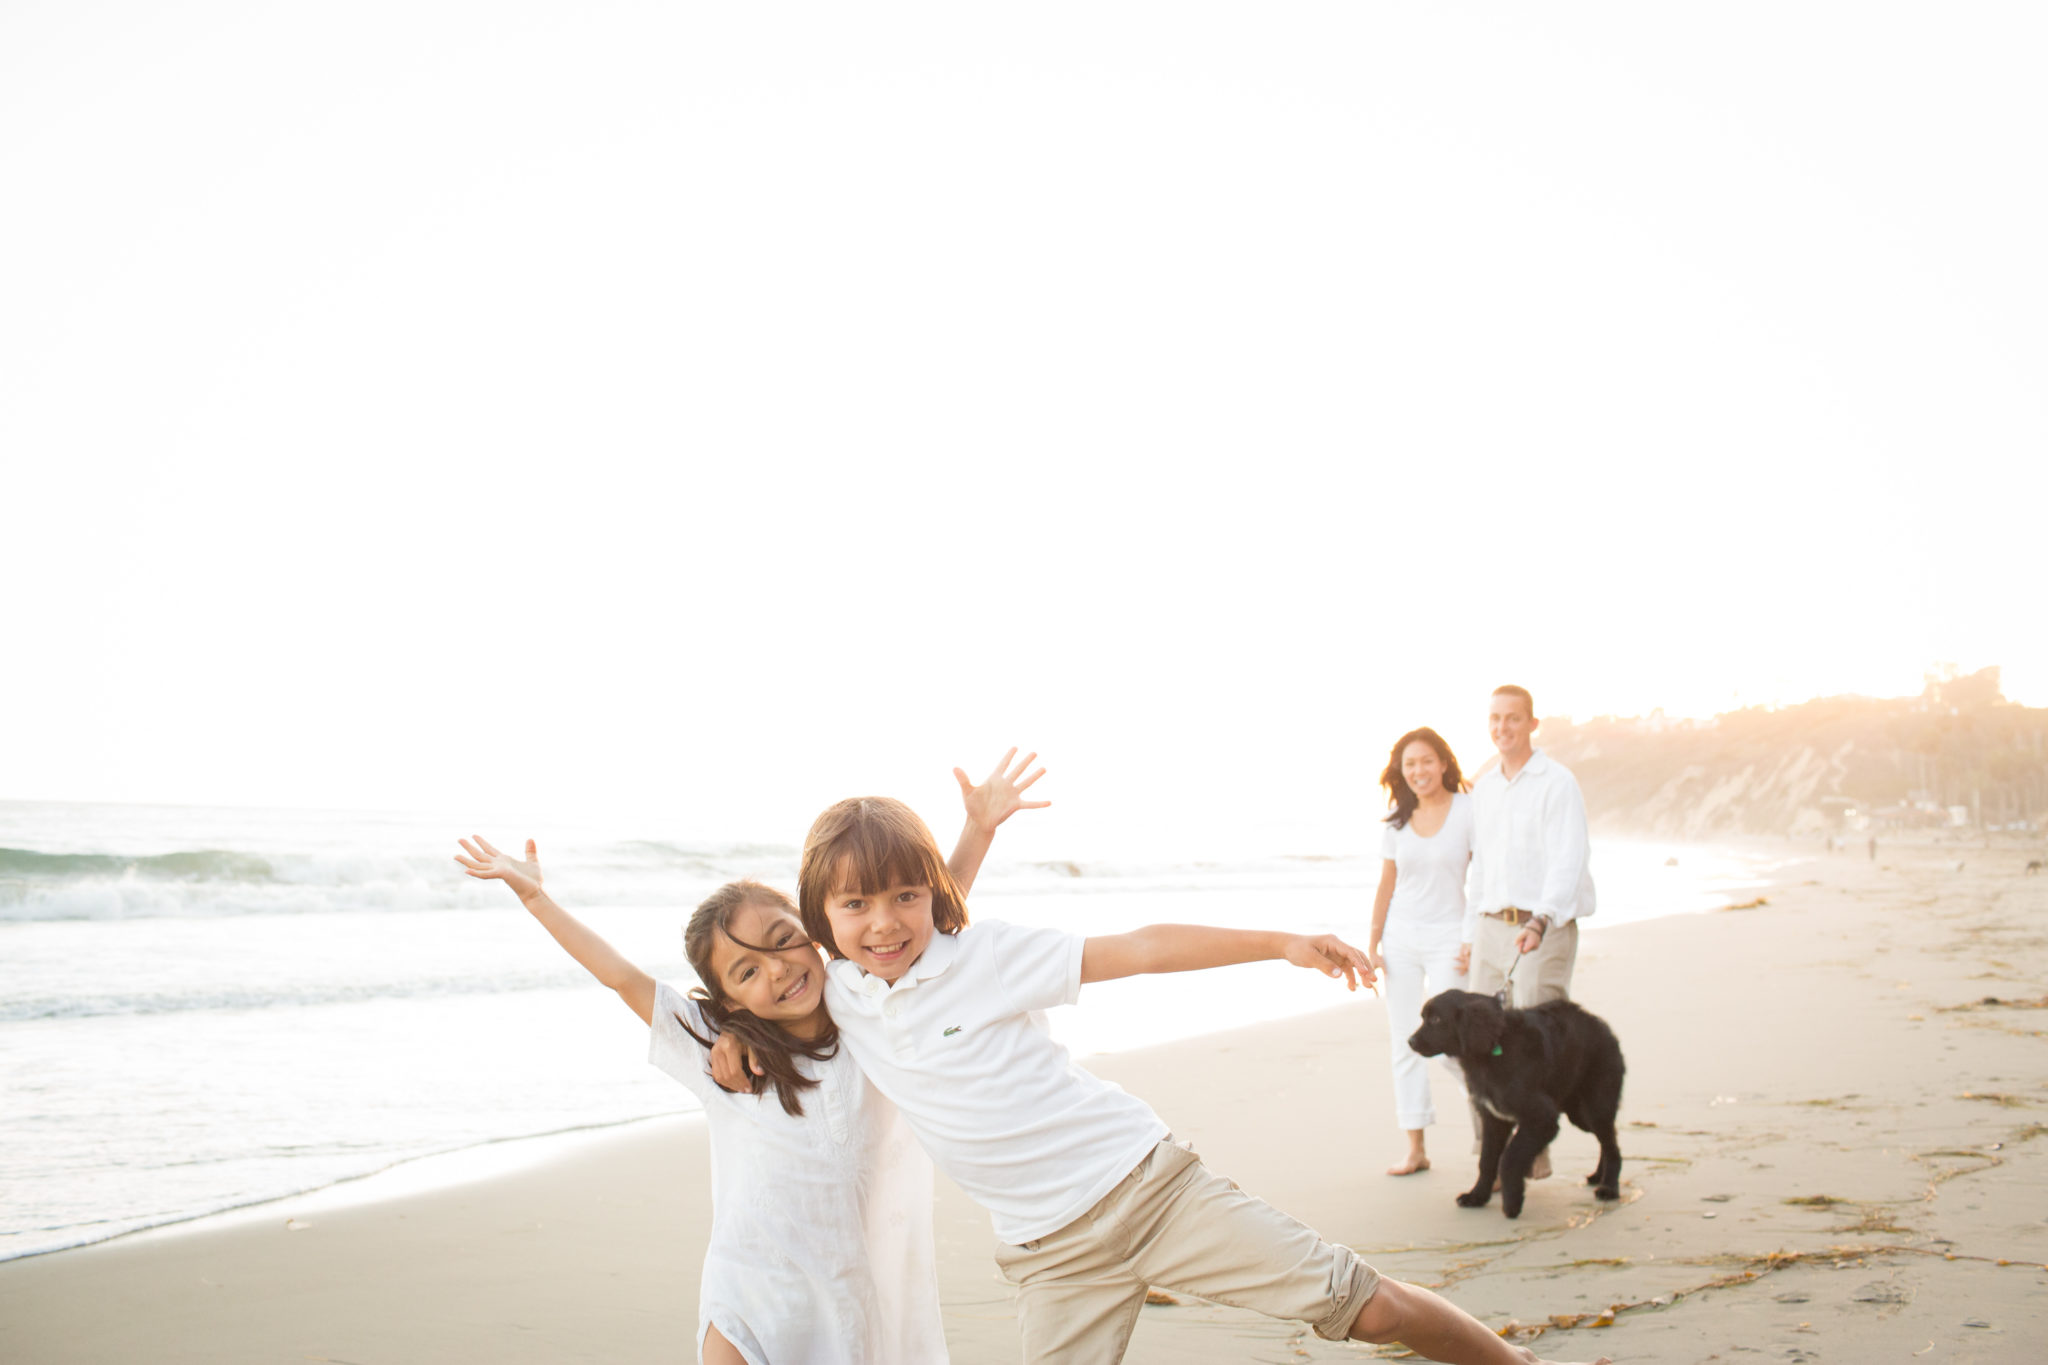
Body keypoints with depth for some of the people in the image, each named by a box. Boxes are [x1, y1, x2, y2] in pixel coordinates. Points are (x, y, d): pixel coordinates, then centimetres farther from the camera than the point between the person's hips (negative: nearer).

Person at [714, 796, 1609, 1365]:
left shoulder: (983, 956, -10)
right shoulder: (834, 997, 1)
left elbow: (1141, 950, -10)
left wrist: (1284, 943, -13)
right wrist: (737, 1036, 0)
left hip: (1147, 1179, -3)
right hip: (1052, 1253, 3)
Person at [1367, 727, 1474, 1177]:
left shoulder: (1467, 811, -5)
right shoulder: (1397, 822, 7)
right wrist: (1372, 944, 8)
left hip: (1448, 938, -4)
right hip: (1401, 938, 5)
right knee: (1403, 1042, 3)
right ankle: (1415, 1148, 10)